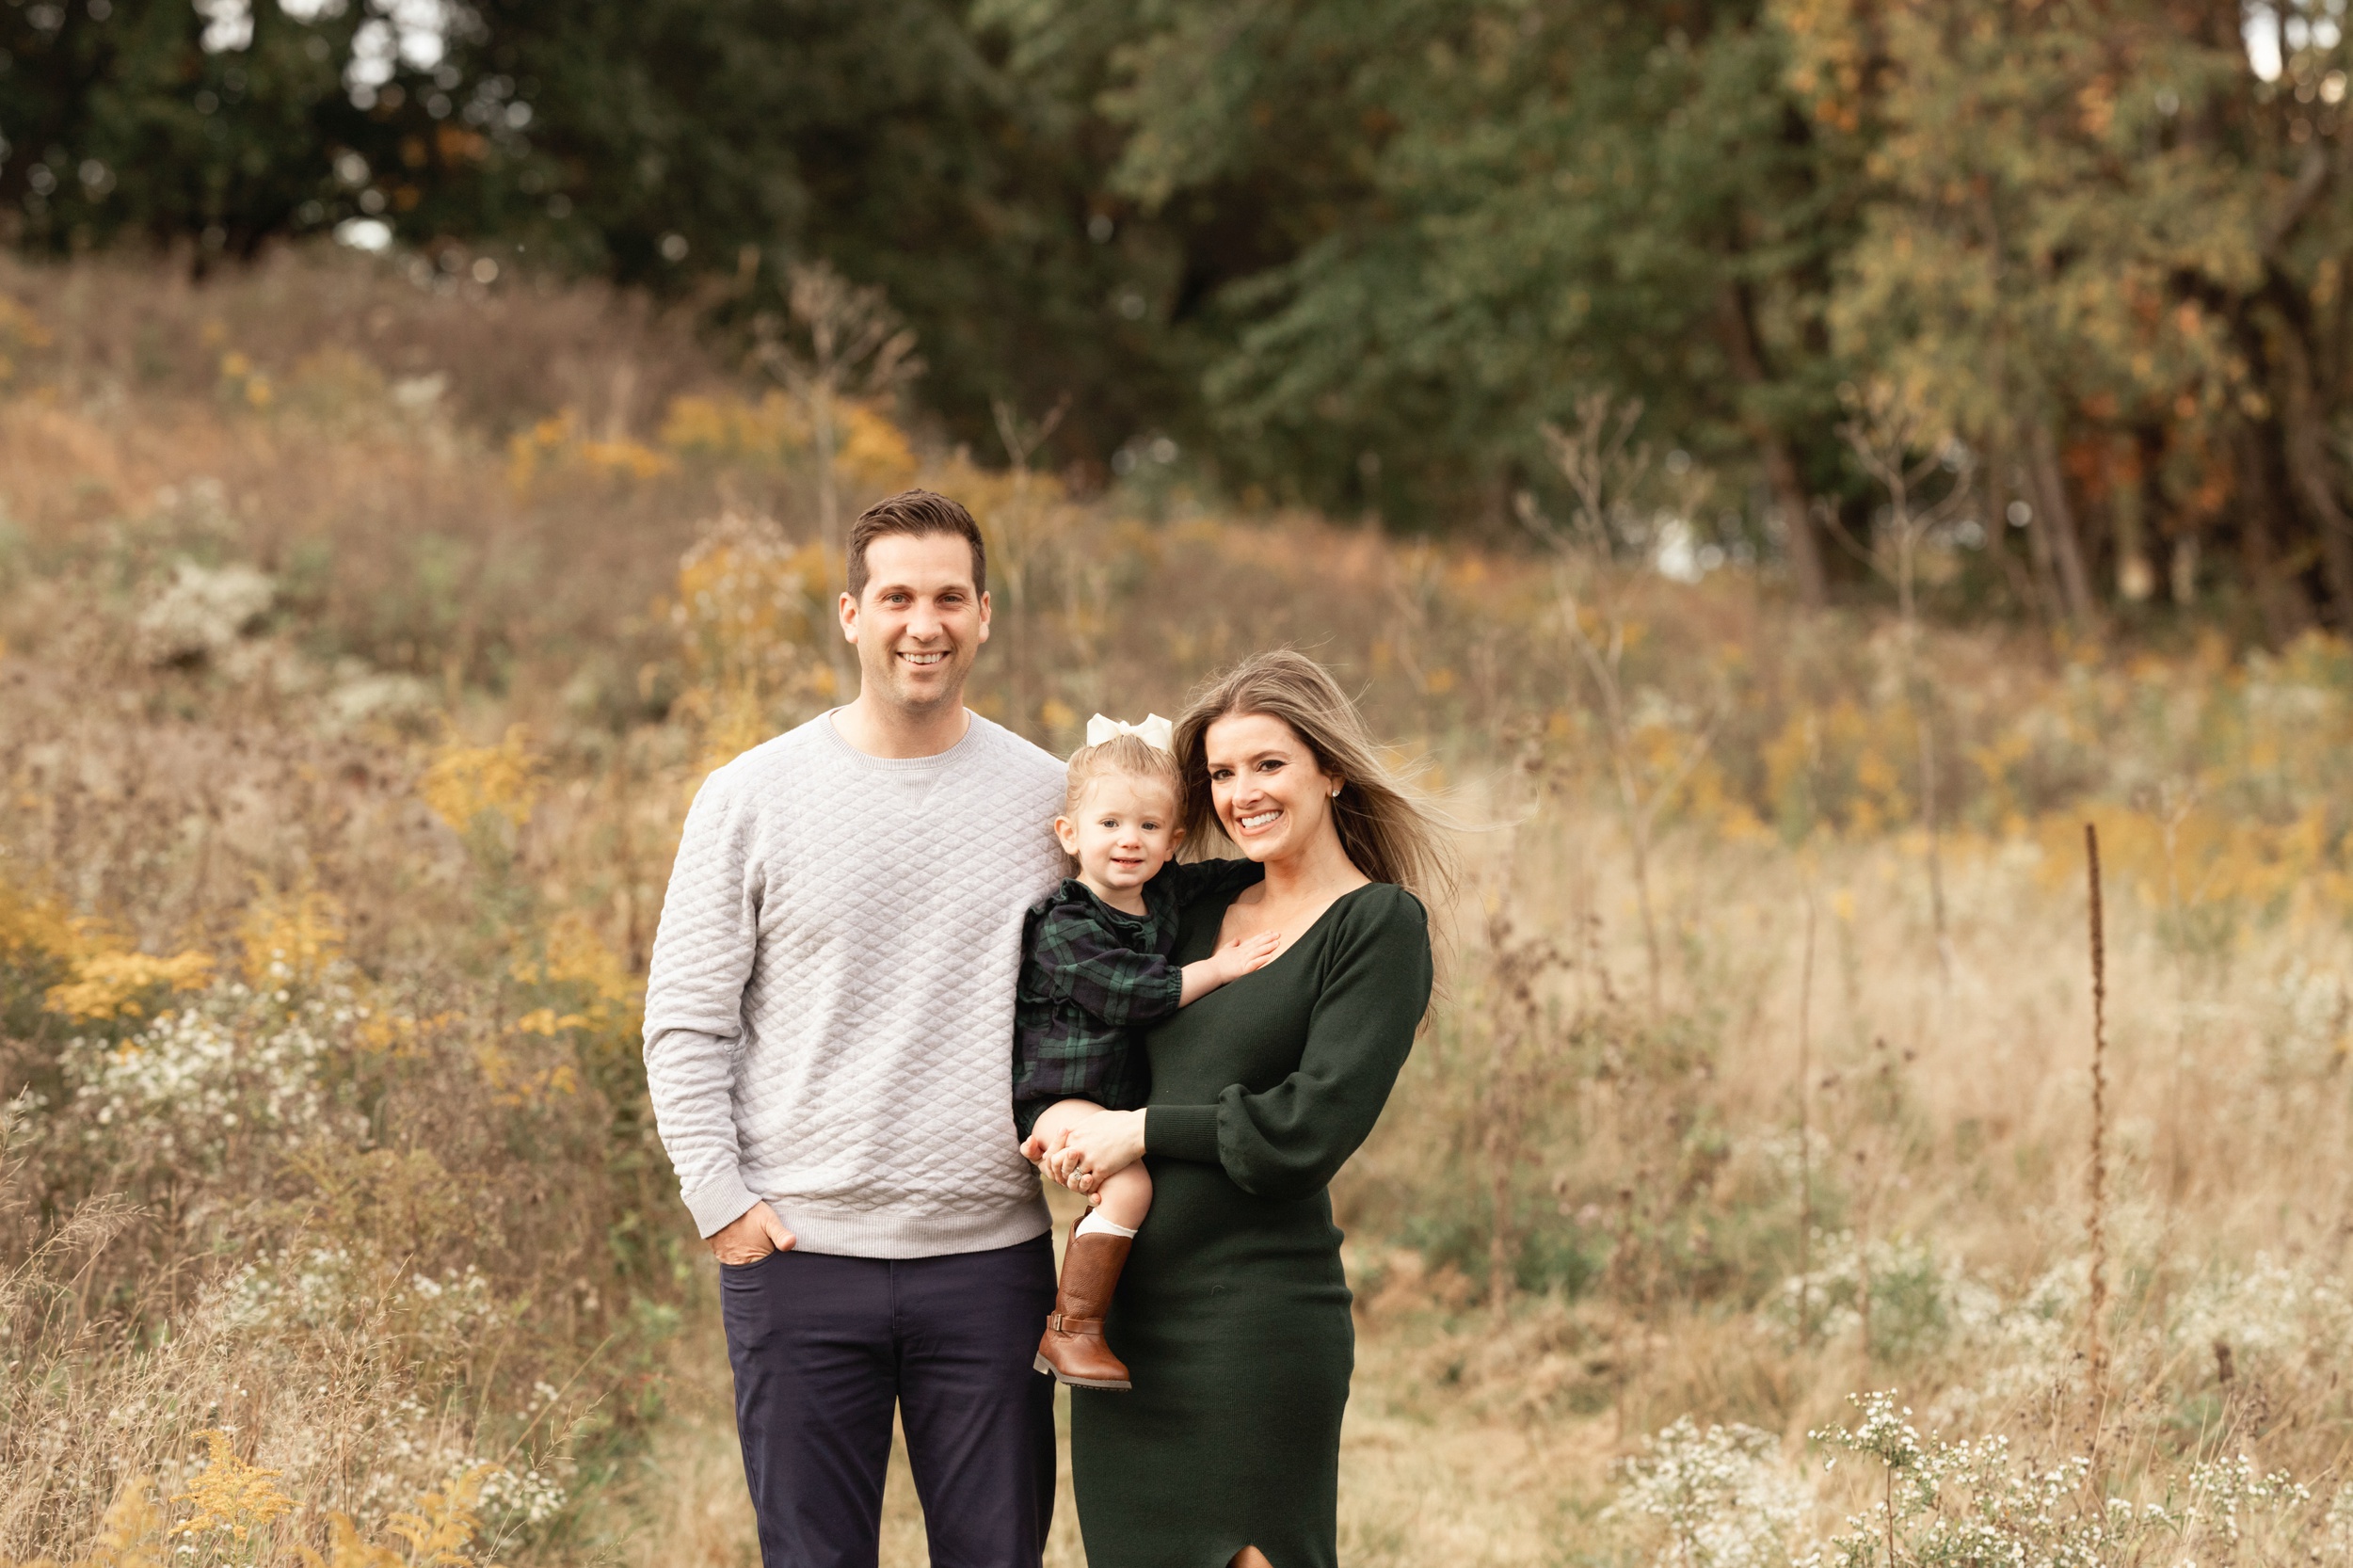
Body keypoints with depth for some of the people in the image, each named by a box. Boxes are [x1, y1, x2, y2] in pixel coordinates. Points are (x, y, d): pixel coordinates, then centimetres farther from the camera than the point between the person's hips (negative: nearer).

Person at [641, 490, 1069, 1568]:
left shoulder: (1051, 801, 5)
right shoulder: (751, 797, 1)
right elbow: (684, 1024, 2)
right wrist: (720, 1198, -5)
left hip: (991, 1254, 1)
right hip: (800, 1256, -1)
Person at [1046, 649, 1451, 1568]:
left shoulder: (1379, 925, -5)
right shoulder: (1199, 910, 13)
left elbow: (1312, 1128, -15)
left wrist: (1144, 1131, -8)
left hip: (1260, 1313, -6)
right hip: (1126, 1317, 6)